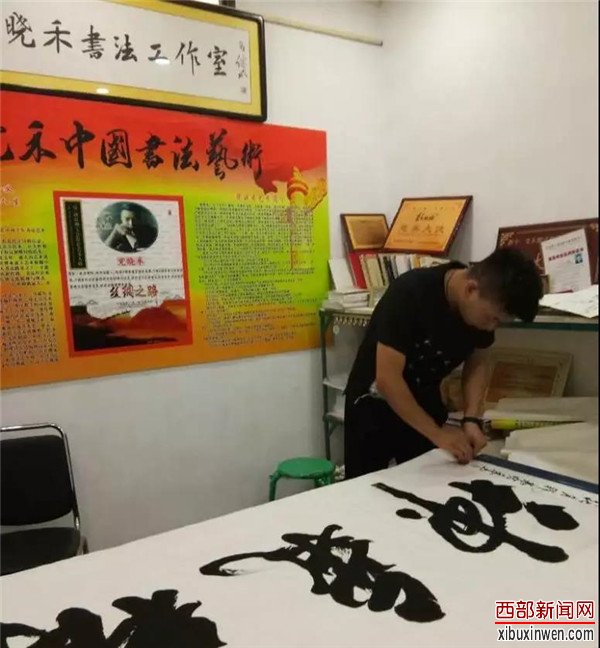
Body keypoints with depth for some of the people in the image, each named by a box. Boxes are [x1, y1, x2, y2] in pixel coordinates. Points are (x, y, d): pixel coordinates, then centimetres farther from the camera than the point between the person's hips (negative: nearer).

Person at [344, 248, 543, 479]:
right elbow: (387, 378, -31)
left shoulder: (484, 307, -12)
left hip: (424, 406, 5)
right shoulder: (410, 294, -30)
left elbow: (477, 362, 1)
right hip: (374, 406, -4)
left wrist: (472, 419, -13)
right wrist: (437, 433, -27)